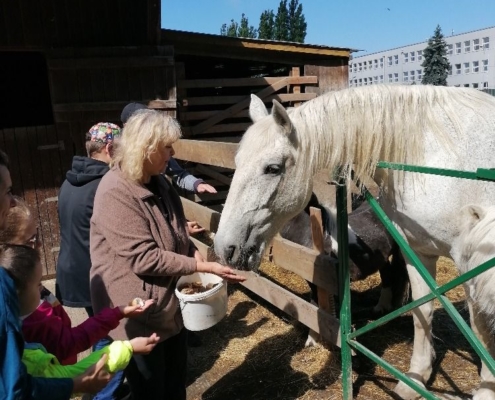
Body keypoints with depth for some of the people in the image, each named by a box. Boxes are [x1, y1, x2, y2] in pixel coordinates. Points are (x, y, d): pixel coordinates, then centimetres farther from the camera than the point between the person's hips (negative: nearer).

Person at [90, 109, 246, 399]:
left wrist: (193, 252, -7)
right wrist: (201, 267, -25)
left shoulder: (158, 183, 2)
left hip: (170, 304, 8)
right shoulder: (116, 193, -25)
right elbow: (144, 259, -28)